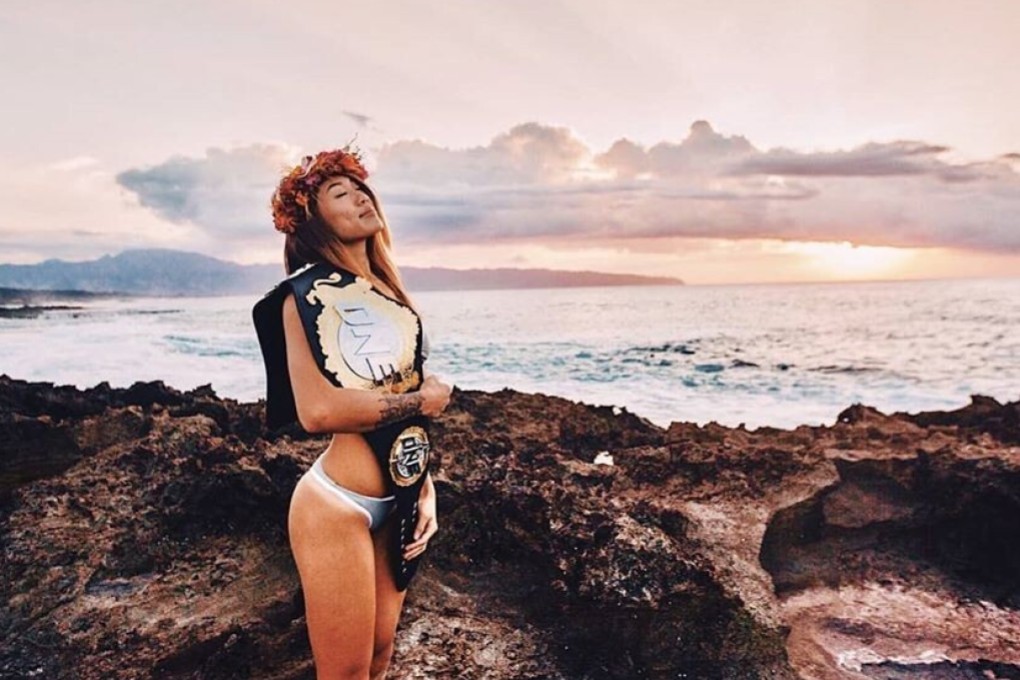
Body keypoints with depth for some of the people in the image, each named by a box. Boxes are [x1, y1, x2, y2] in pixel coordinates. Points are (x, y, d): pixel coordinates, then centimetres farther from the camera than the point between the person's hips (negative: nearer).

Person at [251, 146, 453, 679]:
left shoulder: (387, 291, 10)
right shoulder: (306, 294, -13)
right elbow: (318, 410, -26)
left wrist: (425, 490, 7)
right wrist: (421, 400, -14)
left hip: (393, 502, 7)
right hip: (338, 506, -7)